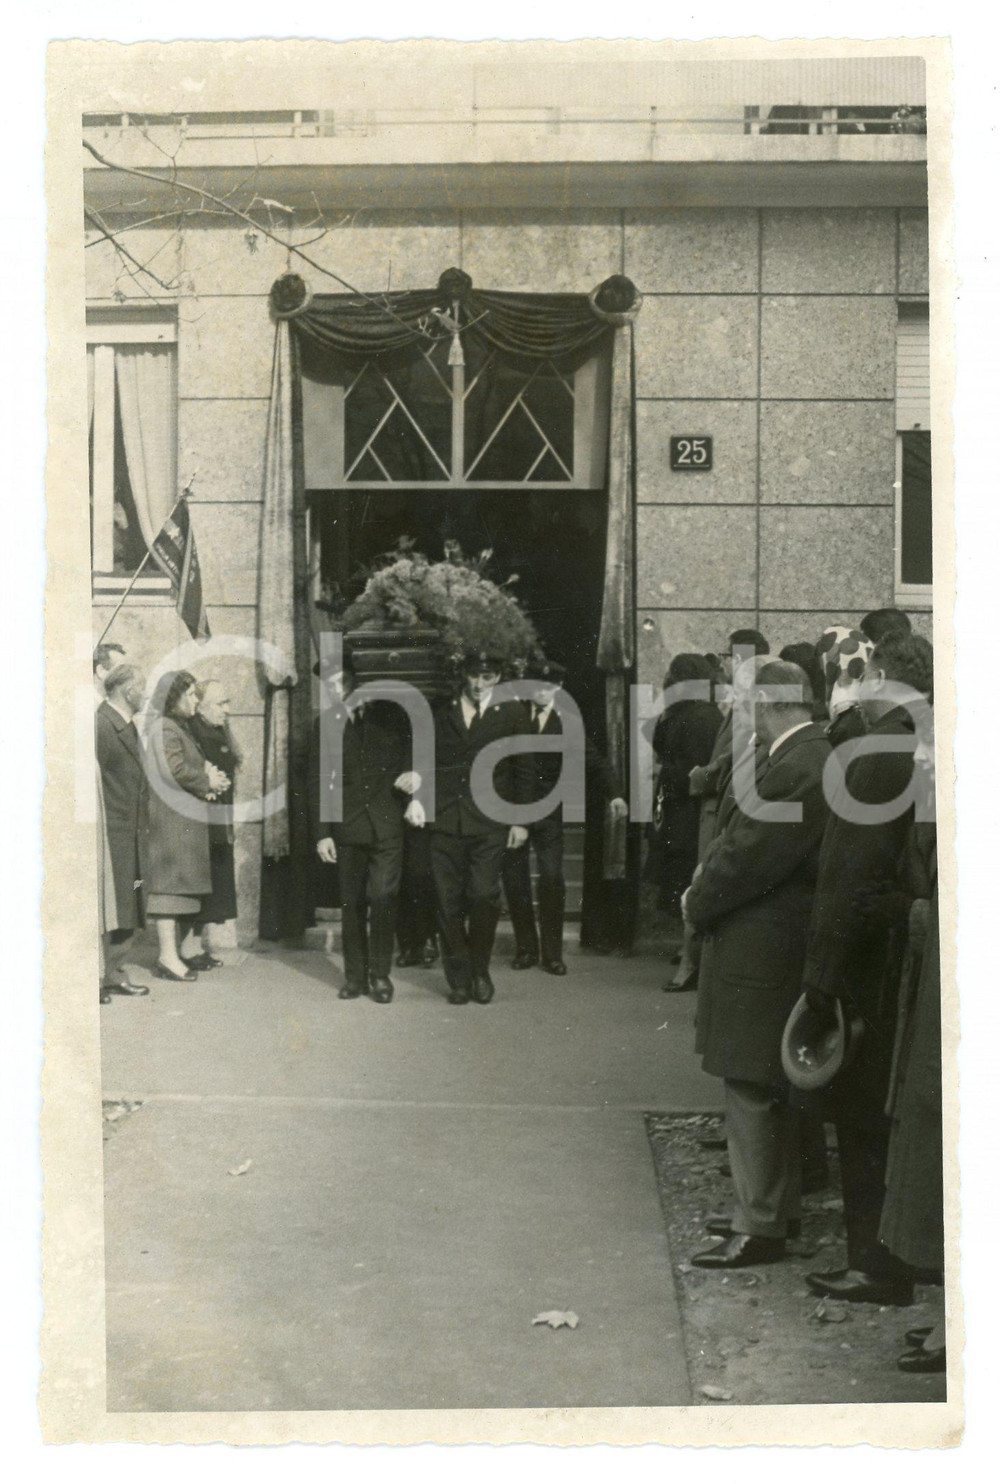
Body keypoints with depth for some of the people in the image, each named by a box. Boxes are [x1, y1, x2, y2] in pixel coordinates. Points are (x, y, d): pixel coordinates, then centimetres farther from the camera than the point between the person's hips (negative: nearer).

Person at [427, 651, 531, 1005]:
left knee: (484, 895, -8)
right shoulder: (441, 712, 11)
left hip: (488, 821, -1)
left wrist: (520, 820, 5)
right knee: (449, 900, 1)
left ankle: (480, 972, 12)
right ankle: (458, 978, 11)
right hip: (445, 820, 1)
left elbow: (522, 770, 8)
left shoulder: (511, 713, 7)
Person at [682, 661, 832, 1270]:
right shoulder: (799, 757, 8)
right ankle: (776, 1207, 32)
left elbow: (746, 859, -21)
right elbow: (741, 837, 14)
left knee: (753, 1092, -1)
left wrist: (698, 903, -6)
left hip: (760, 951, -10)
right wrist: (710, 873, -1)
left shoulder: (798, 771, -24)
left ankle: (760, 1228, 9)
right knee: (771, 1092, 19)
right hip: (772, 946, 10)